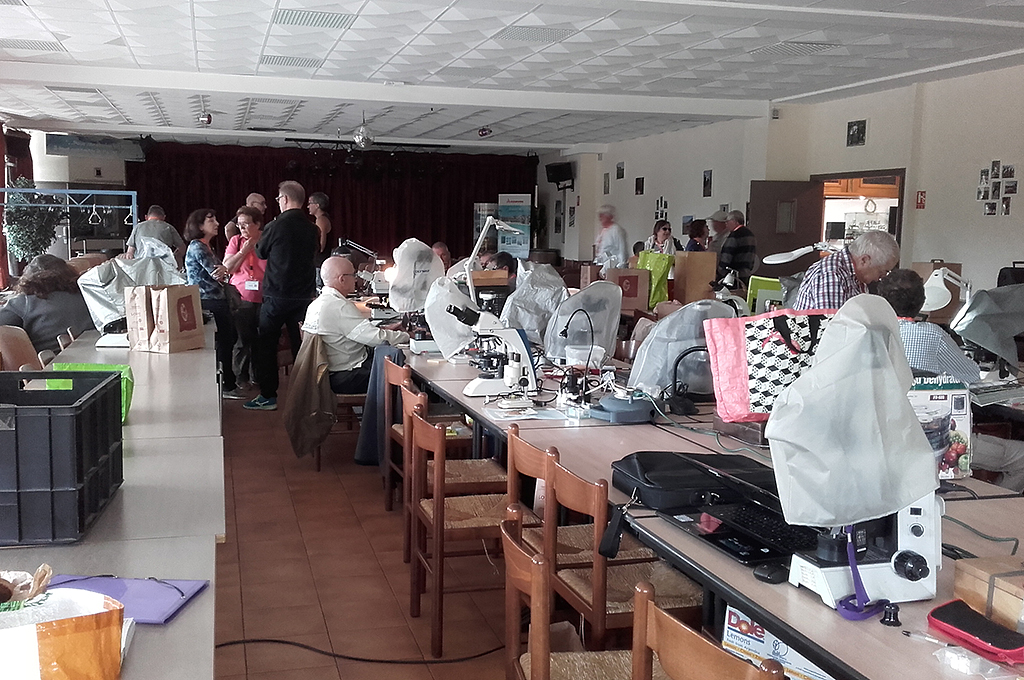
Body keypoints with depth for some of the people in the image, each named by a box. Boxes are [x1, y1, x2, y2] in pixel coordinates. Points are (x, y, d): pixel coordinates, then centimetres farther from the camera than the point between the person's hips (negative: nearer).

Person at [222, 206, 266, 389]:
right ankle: (241, 378, 13)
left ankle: (259, 377, 20)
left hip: (264, 298, -1)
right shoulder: (235, 241, 10)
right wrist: (244, 251, -5)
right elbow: (227, 268, 2)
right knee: (243, 340, 2)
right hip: (242, 299, 1)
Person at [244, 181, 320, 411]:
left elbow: (261, 253, 3)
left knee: (266, 344, 7)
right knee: (301, 346, 11)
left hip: (277, 295, -4)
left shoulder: (275, 227, -13)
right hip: (304, 295, 4)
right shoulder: (313, 229, 0)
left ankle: (268, 396, 7)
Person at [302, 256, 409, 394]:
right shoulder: (340, 307, -21)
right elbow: (377, 338, -22)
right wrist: (408, 336, -9)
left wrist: (382, 330, 13)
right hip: (345, 380, -10)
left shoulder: (316, 304, 10)